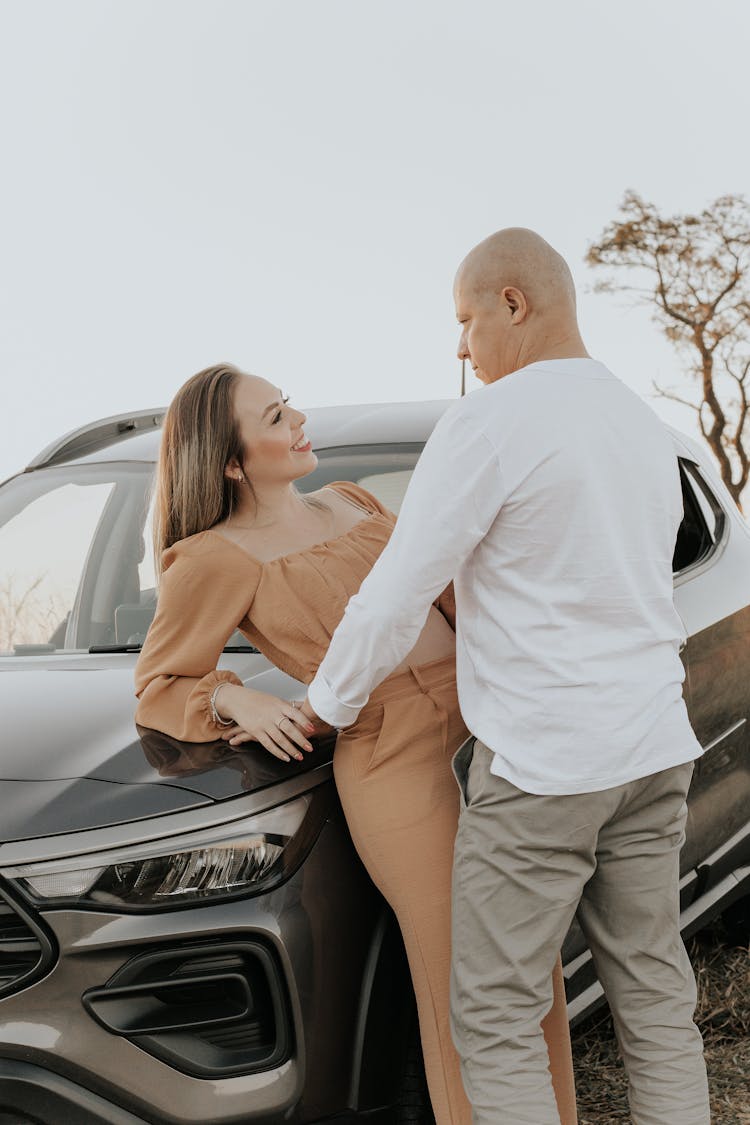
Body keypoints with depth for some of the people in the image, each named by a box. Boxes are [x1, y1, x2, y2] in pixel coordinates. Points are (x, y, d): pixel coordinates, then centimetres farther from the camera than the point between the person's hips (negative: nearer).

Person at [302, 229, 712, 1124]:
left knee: (496, 1016, 1)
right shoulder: (646, 425, 13)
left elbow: (394, 601, -11)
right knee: (654, 993, 13)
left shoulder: (489, 422, -13)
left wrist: (326, 705, 4)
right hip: (654, 748, 8)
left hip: (539, 759, -8)